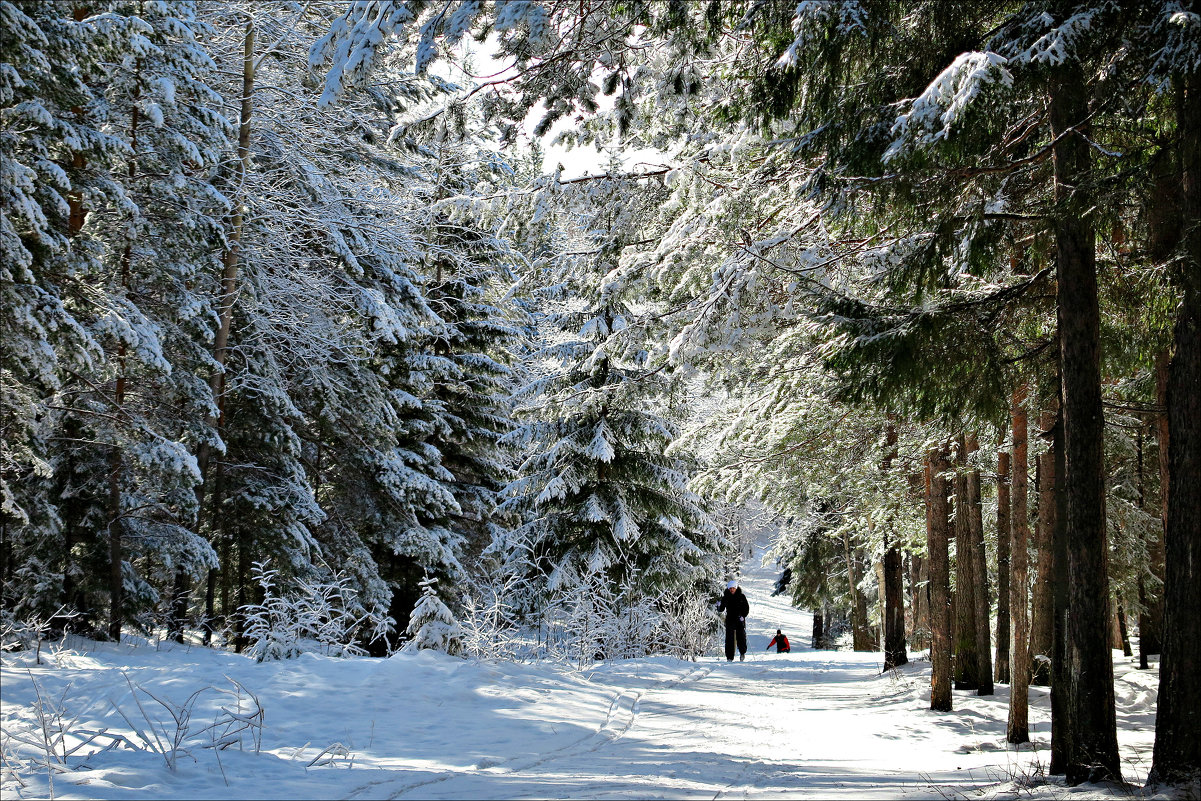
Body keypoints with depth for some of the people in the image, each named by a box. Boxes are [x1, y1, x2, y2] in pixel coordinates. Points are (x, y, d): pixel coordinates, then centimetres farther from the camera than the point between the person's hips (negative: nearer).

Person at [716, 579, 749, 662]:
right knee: (729, 639, -4)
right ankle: (729, 657, -1)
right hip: (730, 620, 1)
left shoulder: (741, 597, 2)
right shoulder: (726, 597, 4)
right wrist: (719, 605, -15)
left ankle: (742, 652, 24)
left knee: (741, 637, -3)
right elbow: (721, 609, 6)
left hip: (740, 620, -1)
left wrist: (743, 616, -9)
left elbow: (746, 608, 6)